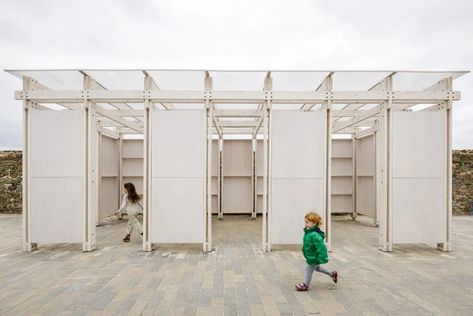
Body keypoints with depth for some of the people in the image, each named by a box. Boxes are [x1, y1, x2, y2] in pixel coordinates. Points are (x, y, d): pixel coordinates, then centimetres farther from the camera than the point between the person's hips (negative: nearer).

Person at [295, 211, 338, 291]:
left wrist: (322, 258, -31)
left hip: (314, 258, -10)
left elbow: (321, 246, -34)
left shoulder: (314, 235, -34)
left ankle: (306, 285, 32)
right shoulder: (308, 232, -3)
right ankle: (332, 274, 45)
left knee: (309, 270, 10)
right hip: (311, 256, 10)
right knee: (317, 268, 29)